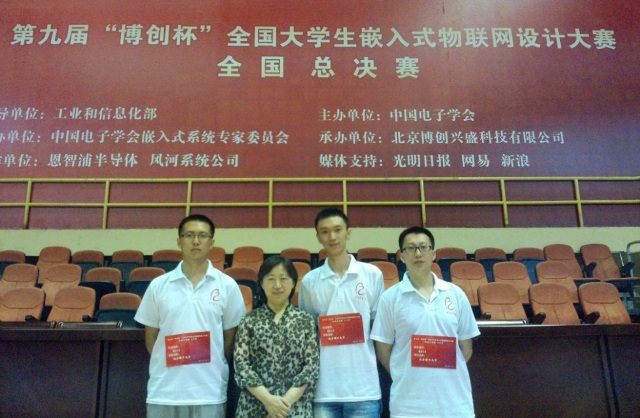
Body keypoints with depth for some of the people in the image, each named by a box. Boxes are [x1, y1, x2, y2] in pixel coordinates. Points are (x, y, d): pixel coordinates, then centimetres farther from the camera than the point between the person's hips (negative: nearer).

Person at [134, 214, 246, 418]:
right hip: (164, 391, 1)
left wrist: (213, 368, 5)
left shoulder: (227, 286, -1)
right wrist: (167, 364, 4)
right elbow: (151, 337, 8)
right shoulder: (158, 285, 1)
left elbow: (231, 337, 5)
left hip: (210, 391, -1)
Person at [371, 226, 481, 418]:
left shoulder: (456, 294, 3)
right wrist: (406, 377, 1)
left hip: (455, 402, 2)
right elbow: (383, 350, 2)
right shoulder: (390, 298, -3)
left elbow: (466, 347, 10)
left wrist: (445, 374, 8)